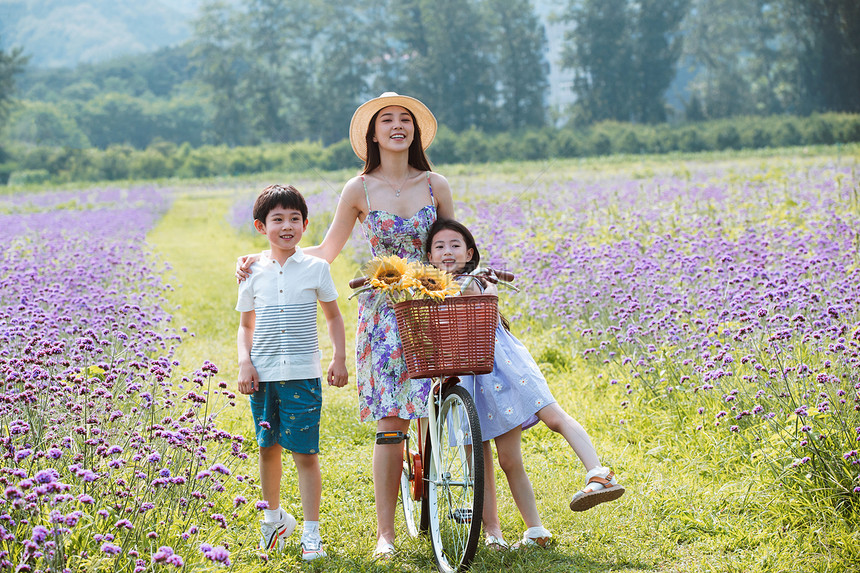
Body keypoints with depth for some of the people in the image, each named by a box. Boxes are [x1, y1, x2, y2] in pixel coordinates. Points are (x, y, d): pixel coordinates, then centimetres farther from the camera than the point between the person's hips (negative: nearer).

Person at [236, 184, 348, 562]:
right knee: (268, 448, 12)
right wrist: (244, 363, -2)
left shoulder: (316, 268, 1)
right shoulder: (253, 272, 5)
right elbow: (246, 326, 11)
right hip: (263, 374, 2)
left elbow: (333, 317, 11)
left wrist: (340, 359, 2)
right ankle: (274, 518, 32)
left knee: (305, 453, -5)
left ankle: (311, 531, 2)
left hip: (303, 374, -2)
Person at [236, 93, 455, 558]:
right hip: (383, 313, -1)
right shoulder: (360, 190, 1)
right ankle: (385, 532, 0)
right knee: (391, 422, -6)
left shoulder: (435, 186, 3)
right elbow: (324, 253, 9)